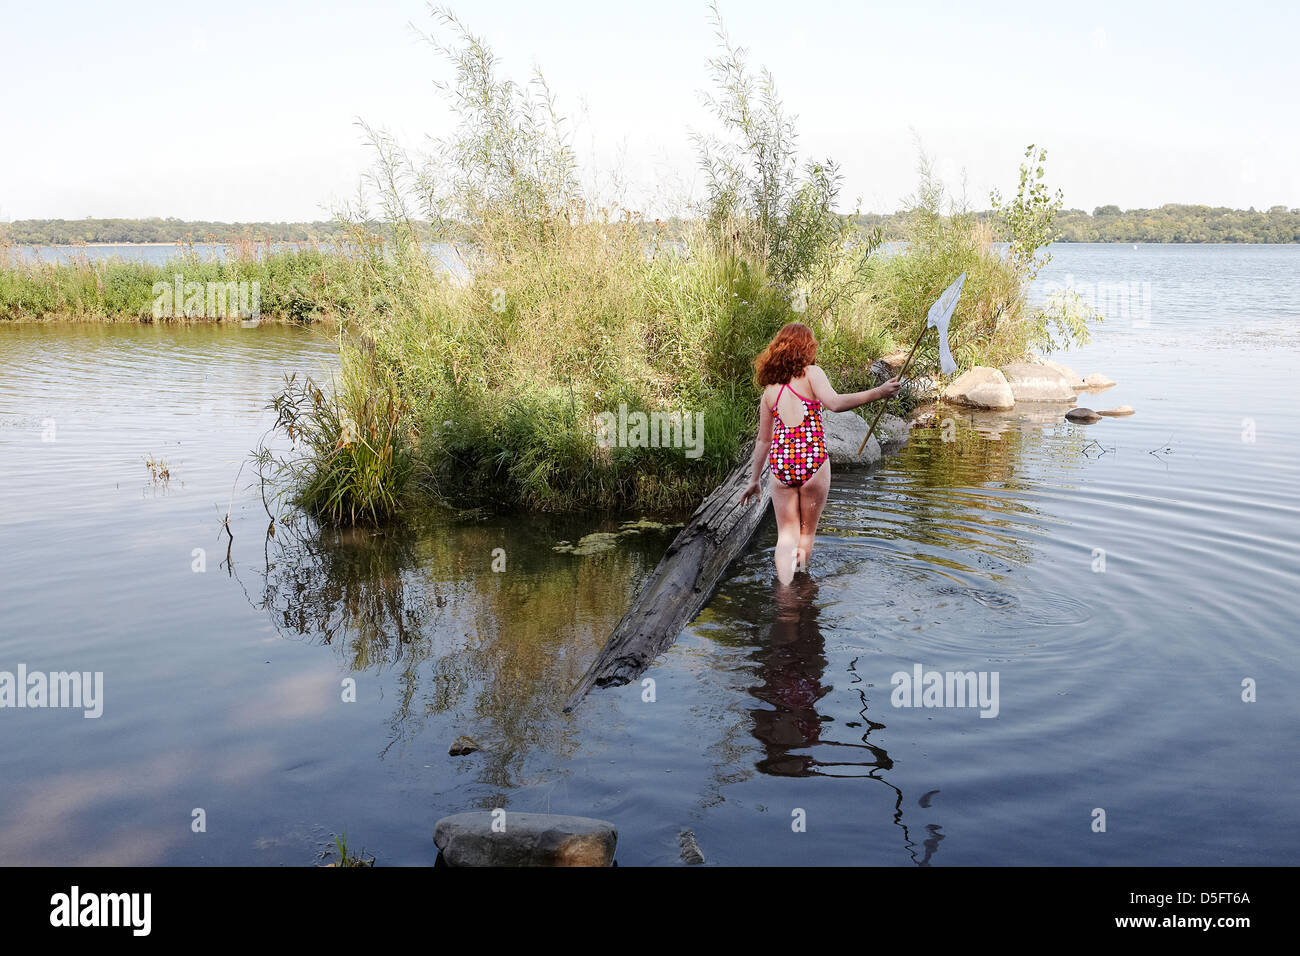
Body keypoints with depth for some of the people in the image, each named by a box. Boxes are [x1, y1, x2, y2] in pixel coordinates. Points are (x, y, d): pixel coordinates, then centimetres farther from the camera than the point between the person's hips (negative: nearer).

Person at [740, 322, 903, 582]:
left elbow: (763, 440, 18)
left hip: (780, 463, 3)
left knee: (787, 534, 8)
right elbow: (835, 403, -17)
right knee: (806, 533, 13)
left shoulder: (769, 389, 14)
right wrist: (878, 393, -16)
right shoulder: (810, 373, 2)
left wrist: (754, 480, 25)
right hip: (813, 460, -3)